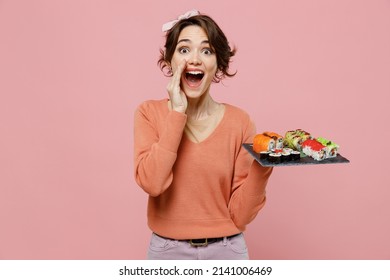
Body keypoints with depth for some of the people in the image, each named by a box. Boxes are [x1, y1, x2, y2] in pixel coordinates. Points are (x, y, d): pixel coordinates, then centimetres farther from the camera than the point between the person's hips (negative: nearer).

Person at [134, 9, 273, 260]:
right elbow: (152, 183, -23)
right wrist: (177, 113, -20)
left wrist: (262, 163, -21)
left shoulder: (239, 121, -8)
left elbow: (240, 214, -8)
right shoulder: (149, 113, -6)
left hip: (226, 249, 0)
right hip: (168, 250, 0)